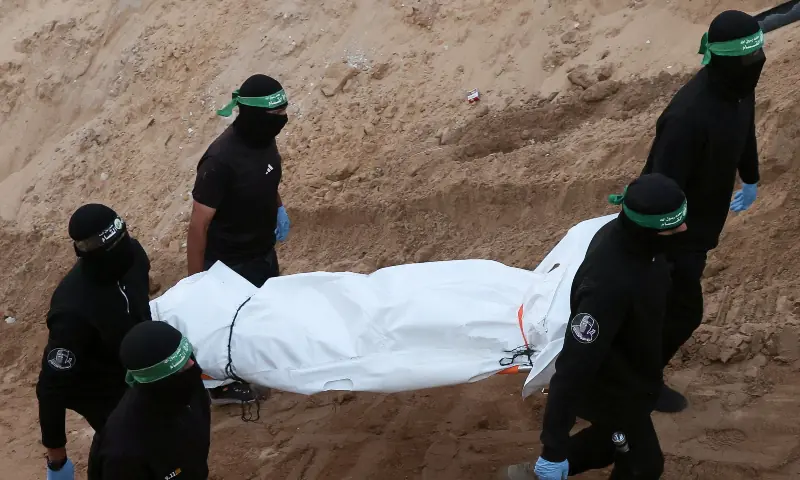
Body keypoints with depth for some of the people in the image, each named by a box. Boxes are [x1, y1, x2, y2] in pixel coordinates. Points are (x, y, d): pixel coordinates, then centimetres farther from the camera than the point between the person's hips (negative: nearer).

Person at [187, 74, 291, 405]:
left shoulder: (263, 138, -9)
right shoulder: (221, 160, -33)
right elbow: (198, 224, -26)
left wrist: (278, 208, 2)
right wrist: (195, 280, -21)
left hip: (263, 251, 8)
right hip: (230, 263, -8)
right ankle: (223, 385, 36)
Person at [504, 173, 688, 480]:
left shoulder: (624, 235, -18)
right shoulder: (609, 285, -44)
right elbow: (575, 365, -39)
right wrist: (554, 447, -35)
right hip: (613, 391, -8)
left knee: (612, 438, 31)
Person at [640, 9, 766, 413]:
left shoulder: (739, 88, -10)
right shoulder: (689, 115, -39)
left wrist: (750, 179, 28)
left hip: (701, 219, 9)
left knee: (669, 295, 29)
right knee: (683, 310, 5)